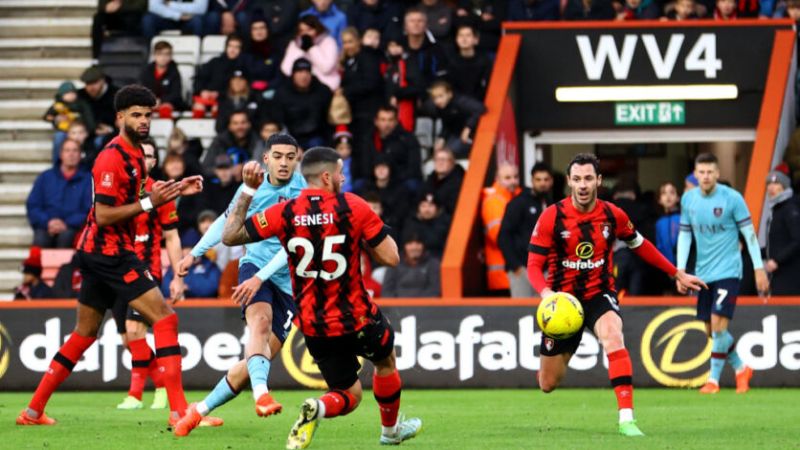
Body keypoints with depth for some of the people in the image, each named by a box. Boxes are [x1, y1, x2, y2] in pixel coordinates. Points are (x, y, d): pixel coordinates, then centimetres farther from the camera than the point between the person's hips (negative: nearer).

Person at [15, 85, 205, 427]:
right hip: (109, 251, -10)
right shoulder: (113, 158, -17)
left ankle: (33, 411, 21)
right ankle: (179, 411, -18)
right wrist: (149, 203, -21)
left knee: (85, 333, 17)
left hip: (99, 253, 10)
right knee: (165, 318, -13)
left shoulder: (134, 154, 13)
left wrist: (175, 191, 12)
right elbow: (103, 215, -20)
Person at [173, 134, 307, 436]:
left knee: (259, 359, -5)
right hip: (254, 264, 1)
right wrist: (195, 253, 27)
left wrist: (260, 277, -28)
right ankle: (261, 394, -56)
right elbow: (228, 221, 23)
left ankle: (200, 411, 13)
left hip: (287, 283, 0)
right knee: (261, 320, -32)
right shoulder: (253, 187, 3)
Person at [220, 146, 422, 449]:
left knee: (350, 395, 18)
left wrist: (248, 191, 6)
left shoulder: (285, 213, -8)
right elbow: (391, 257, -11)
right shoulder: (353, 207, -14)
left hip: (314, 329, 3)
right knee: (386, 360, 31)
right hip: (358, 319, -3)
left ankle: (316, 409, -13)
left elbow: (230, 236, -2)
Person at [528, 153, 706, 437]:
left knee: (613, 336, -36)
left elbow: (640, 246, 13)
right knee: (548, 384, 6)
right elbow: (534, 265, -9)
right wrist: (546, 293, -30)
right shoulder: (552, 217, -12)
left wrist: (677, 274, 16)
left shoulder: (613, 216, -5)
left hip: (599, 295, 0)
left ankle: (626, 418, -39)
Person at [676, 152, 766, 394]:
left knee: (718, 324, -16)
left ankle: (713, 379, -5)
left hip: (728, 271, -5)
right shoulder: (688, 200, 3)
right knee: (711, 330, 7)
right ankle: (741, 369, 27)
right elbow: (684, 235, 10)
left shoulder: (732, 198, -10)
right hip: (703, 273, 5)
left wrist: (759, 269, -7)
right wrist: (680, 270, 3)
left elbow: (749, 233, -5)